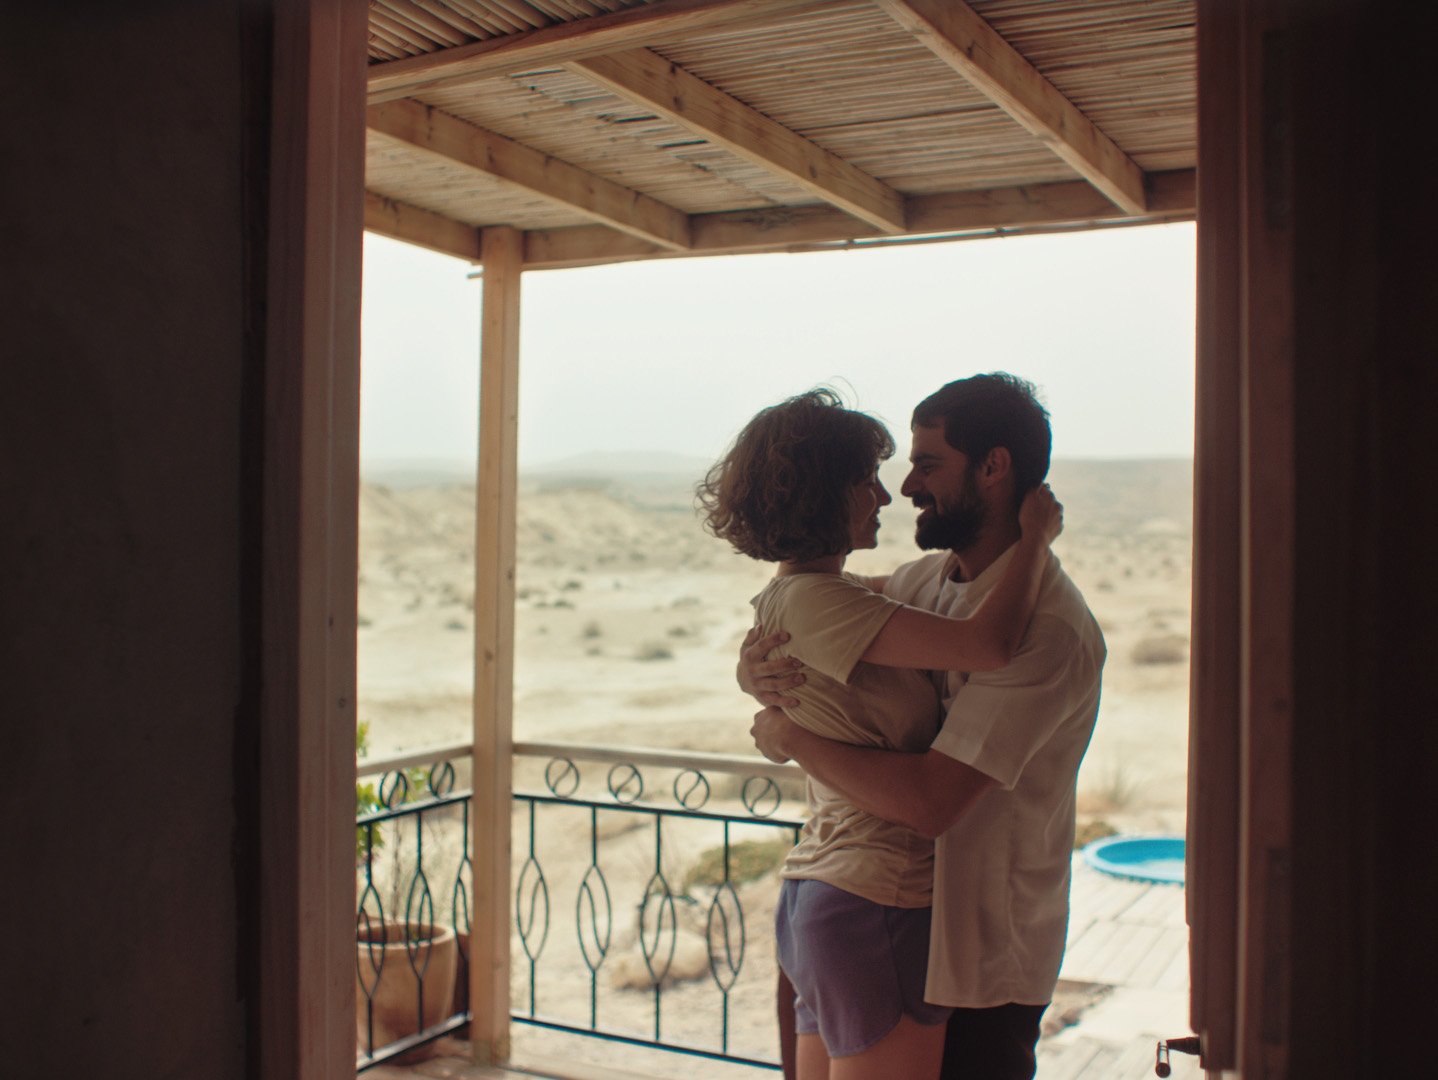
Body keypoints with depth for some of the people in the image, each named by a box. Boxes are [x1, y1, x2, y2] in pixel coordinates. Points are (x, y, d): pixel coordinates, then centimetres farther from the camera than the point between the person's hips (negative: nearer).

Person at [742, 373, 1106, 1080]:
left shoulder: (1048, 629, -22)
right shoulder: (921, 582, 3)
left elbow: (926, 801, -29)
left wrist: (789, 737, -17)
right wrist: (757, 670, -15)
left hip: (978, 964, -7)